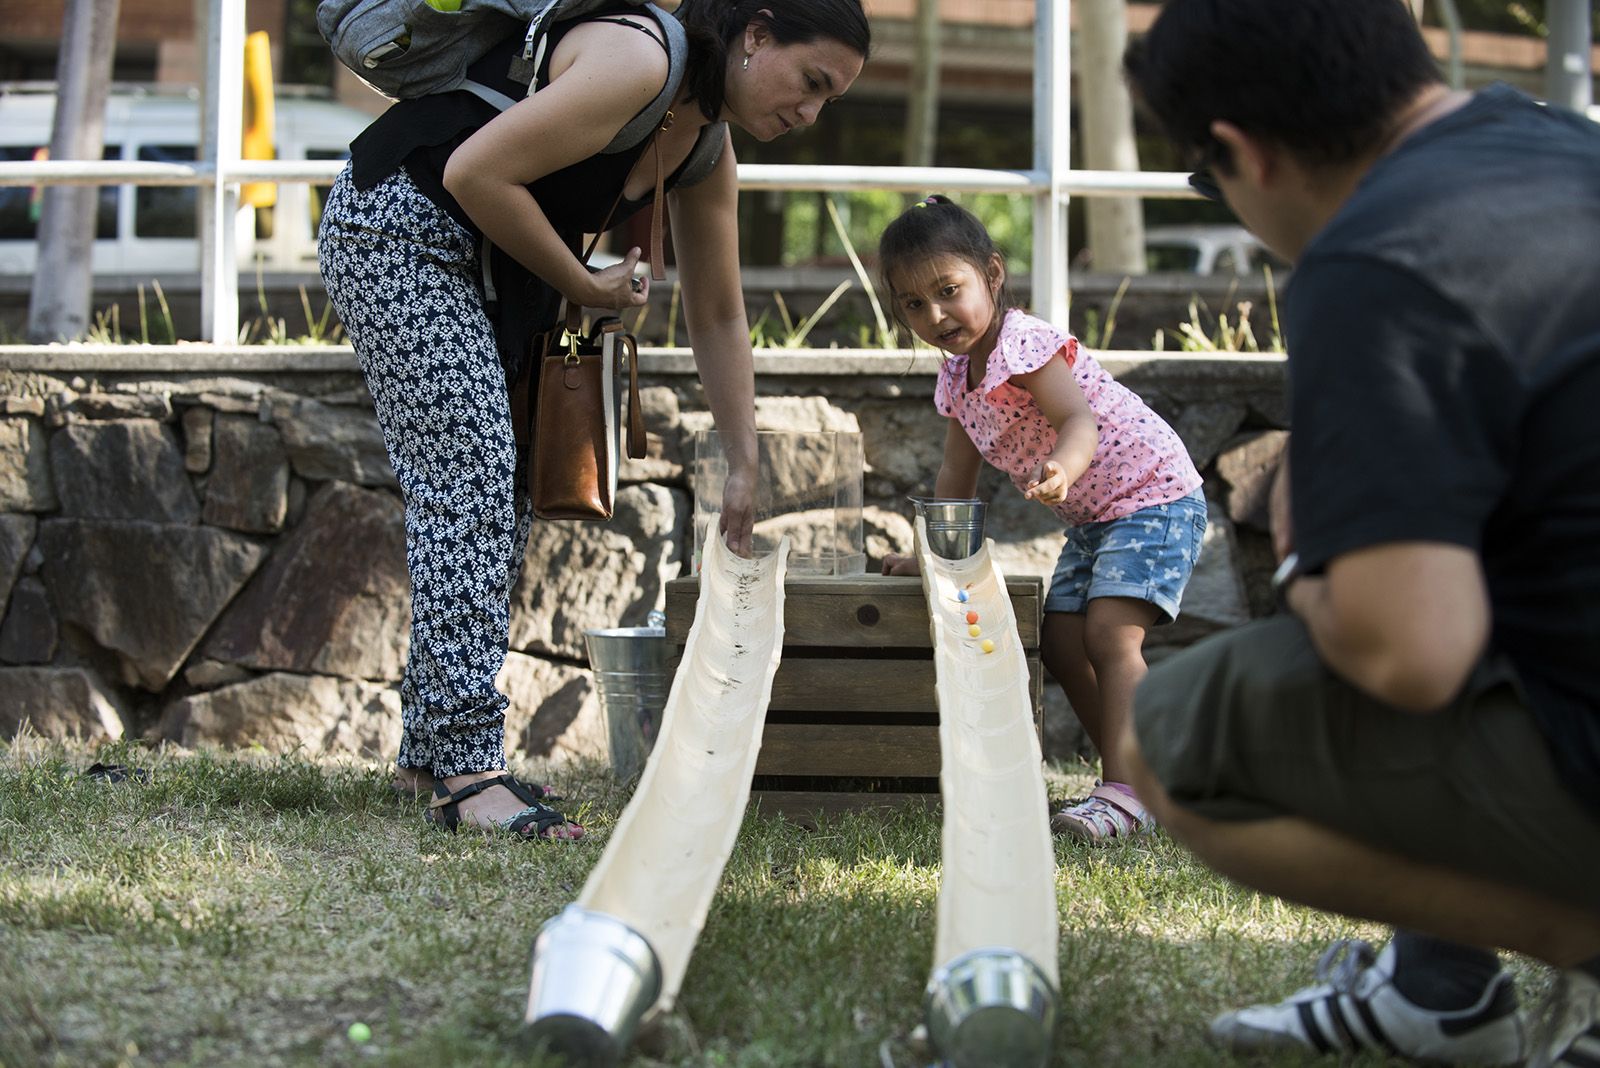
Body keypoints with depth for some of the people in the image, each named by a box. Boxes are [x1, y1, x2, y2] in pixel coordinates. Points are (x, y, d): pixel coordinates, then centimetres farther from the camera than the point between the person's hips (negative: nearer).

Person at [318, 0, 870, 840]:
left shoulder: (707, 149, 5)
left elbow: (718, 319, 15)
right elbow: (475, 173, -26)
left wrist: (745, 467, 17)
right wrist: (583, 286, -14)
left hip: (491, 262, 10)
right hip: (395, 227, -10)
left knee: (502, 497, 8)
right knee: (466, 480, -16)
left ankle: (430, 751, 17)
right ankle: (466, 770, -19)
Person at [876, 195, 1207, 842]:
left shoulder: (1024, 344, -22)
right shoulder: (957, 381, 6)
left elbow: (1079, 420, -36)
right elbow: (957, 477, 17)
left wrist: (1062, 470, -57)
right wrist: (930, 555, 14)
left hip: (1153, 494, -10)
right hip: (1090, 519, 10)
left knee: (1110, 633, -22)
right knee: (1060, 644, 6)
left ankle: (1124, 794, -28)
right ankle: (1129, 771, 15)